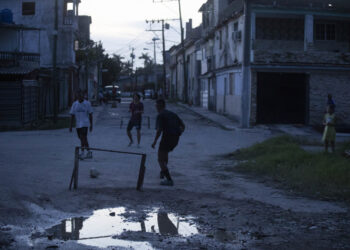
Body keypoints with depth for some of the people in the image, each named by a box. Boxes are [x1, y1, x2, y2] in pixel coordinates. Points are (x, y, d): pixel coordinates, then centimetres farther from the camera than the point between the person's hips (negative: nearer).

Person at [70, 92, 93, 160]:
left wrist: (91, 125, 0)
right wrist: (71, 126, 2)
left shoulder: (87, 103, -3)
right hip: (78, 124, 5)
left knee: (83, 137, -16)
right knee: (83, 139, 11)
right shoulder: (74, 104, 5)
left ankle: (82, 153, -16)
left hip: (84, 123, -5)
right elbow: (72, 115, 6)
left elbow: (90, 114, 1)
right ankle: (89, 152, 22)